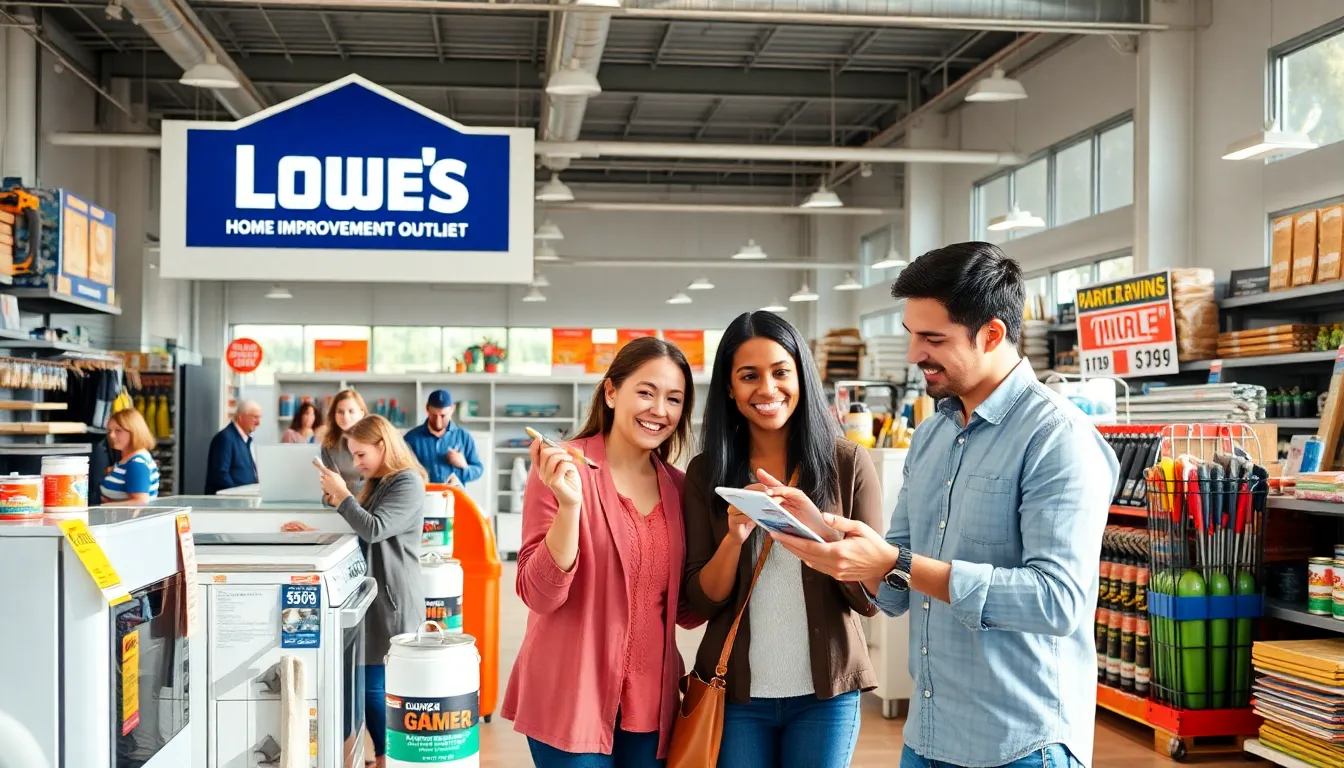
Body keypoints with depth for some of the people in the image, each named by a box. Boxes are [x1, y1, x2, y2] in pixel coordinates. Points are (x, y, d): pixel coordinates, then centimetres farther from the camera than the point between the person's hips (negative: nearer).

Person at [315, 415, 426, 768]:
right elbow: (362, 531, 15)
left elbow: (374, 530, -19)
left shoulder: (408, 483, -12)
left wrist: (343, 494, -12)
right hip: (373, 594, 9)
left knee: (374, 682, -7)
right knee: (371, 680, 9)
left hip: (392, 600, -9)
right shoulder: (377, 483, 16)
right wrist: (339, 500, 3)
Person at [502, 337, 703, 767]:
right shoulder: (561, 470, -10)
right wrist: (569, 504, -27)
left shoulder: (679, 487, 4)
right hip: (571, 696, -5)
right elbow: (540, 595, -15)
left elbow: (686, 610, 8)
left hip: (651, 701, 5)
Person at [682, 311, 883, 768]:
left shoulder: (848, 464, -5)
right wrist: (734, 539, -21)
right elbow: (701, 603, -3)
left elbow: (870, 598, -7)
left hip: (825, 692, -1)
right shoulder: (706, 472, -1)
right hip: (737, 693, 1)